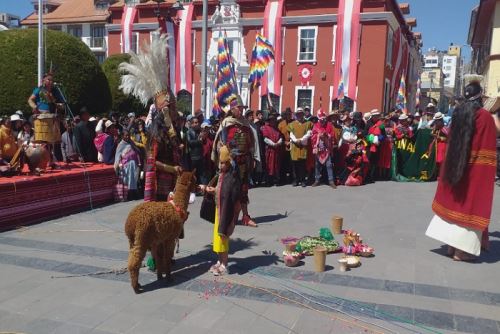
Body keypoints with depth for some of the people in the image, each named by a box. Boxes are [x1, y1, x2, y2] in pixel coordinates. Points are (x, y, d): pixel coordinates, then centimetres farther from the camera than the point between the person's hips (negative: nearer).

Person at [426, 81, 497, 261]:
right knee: (471, 203, 1)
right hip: (476, 169, -6)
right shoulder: (485, 116, -12)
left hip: (455, 165, 6)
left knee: (454, 200, 14)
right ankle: (463, 248, 4)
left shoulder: (458, 112, 4)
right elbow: (489, 144, -10)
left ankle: (452, 244, 21)